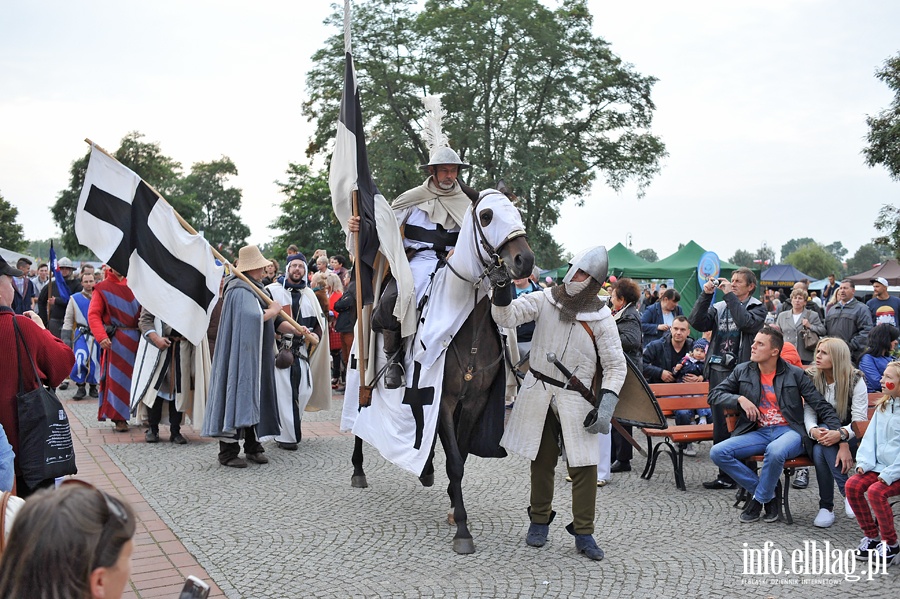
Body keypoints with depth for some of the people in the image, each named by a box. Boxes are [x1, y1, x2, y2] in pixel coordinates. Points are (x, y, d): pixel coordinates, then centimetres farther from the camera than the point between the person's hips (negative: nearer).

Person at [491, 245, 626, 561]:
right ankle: (539, 520, 30)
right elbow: (506, 316, -10)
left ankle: (583, 532, 10)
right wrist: (503, 287, -27)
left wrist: (605, 405, -14)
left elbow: (616, 366, -4)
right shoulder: (545, 300, -2)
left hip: (574, 398, -1)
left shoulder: (600, 317, -6)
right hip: (537, 392, 2)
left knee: (584, 464, -4)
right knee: (542, 459, 13)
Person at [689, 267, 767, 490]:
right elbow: (697, 322, 2)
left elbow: (745, 322, -18)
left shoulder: (757, 308, 3)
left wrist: (729, 295, -13)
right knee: (720, 427, 9)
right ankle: (725, 476, 17)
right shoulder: (719, 308, 16)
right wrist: (706, 295, -4)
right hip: (718, 371, 5)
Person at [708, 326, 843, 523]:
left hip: (789, 431, -3)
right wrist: (740, 399, -8)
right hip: (758, 432, 4)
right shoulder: (742, 371, 10)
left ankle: (759, 498, -11)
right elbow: (714, 395, 11)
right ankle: (769, 492, -5)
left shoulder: (795, 374, 2)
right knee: (717, 452, -20)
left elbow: (821, 406, 0)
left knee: (775, 450, -39)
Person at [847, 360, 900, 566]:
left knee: (876, 491, -27)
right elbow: (871, 437, 12)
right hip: (880, 466, 7)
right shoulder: (882, 406, 11)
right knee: (852, 485, -12)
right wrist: (864, 462, -1)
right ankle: (870, 535, 4)